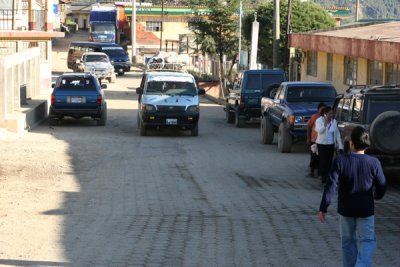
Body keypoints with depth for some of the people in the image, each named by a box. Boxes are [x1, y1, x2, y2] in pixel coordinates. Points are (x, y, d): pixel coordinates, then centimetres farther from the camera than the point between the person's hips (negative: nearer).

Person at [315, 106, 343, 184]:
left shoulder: (334, 121, 4)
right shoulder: (319, 120, -7)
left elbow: (337, 134, 6)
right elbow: (319, 130, -25)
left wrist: (340, 145, 2)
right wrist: (325, 123, -26)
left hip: (331, 144, 4)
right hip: (322, 144, -4)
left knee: (329, 162, 4)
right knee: (323, 161, -3)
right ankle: (323, 178, 5)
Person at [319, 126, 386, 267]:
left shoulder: (340, 161, -13)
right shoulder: (374, 163, -12)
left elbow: (331, 185, -15)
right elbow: (381, 186, -4)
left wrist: (323, 208, -9)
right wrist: (376, 196, 19)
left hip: (345, 209, 1)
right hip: (366, 210, -1)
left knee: (348, 240, 17)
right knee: (367, 241, 5)